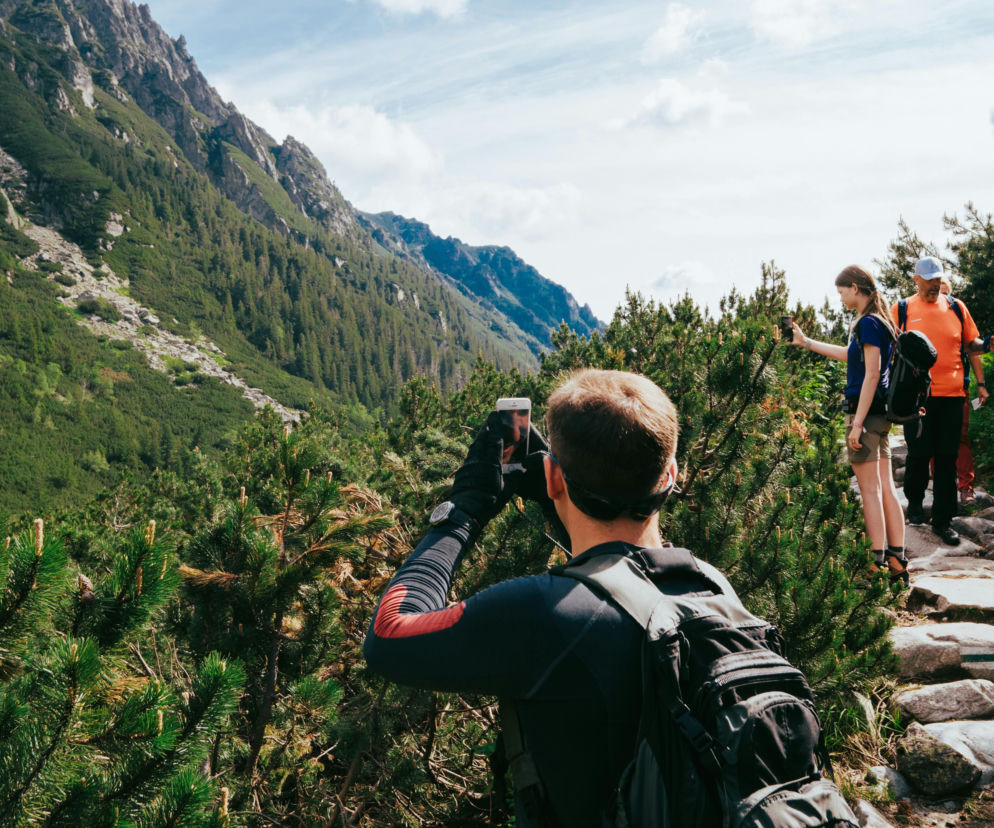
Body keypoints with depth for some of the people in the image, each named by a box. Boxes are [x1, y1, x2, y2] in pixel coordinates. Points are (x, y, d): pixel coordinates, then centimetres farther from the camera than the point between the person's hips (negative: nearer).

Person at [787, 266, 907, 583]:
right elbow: (850, 354, 32)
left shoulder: (869, 323, -14)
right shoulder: (876, 322, 15)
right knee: (886, 488, 9)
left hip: (866, 411, -9)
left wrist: (857, 422, -20)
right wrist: (807, 342, 39)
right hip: (880, 414, 9)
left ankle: (878, 564, -5)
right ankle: (897, 562, 11)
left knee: (870, 489, -6)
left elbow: (872, 374, -19)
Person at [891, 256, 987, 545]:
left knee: (947, 458, 3)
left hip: (951, 394, 2)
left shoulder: (956, 308, 10)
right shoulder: (901, 310, 3)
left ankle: (943, 519, 11)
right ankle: (915, 502, 29)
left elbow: (970, 344, 14)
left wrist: (986, 345, -7)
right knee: (919, 454, 3)